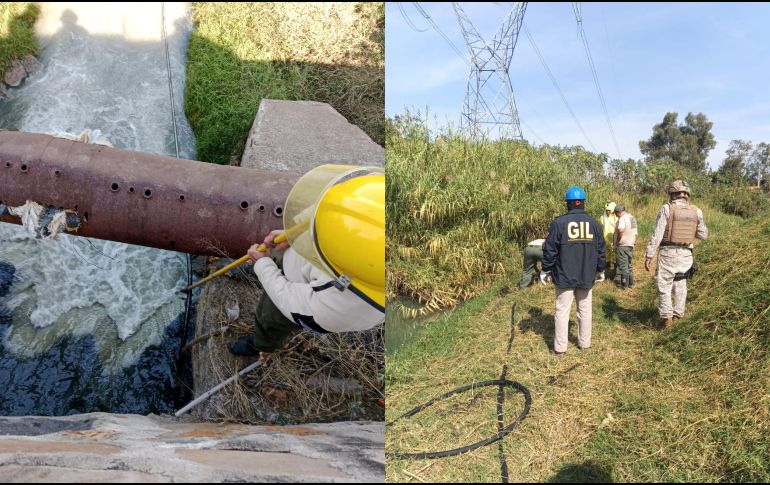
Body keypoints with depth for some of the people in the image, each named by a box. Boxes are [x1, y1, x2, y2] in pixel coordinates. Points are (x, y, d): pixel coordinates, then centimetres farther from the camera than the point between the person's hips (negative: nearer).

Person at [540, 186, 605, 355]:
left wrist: (545, 270, 4)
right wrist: (600, 270, 22)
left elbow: (550, 249, -7)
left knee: (562, 311, 2)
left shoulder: (559, 223, -10)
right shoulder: (594, 223, 2)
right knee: (585, 309, 15)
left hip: (564, 276, -3)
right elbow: (600, 250, 9)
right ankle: (584, 342, 24)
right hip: (586, 276, 3)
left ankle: (560, 347, 6)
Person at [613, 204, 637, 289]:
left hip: (622, 245, -9)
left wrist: (617, 241, -20)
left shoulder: (622, 218, -15)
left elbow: (620, 230, -31)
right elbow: (635, 233, 18)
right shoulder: (633, 218, 13)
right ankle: (631, 283, 24)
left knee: (623, 266, -2)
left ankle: (624, 285, 1)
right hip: (630, 245, 9)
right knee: (629, 265, 17)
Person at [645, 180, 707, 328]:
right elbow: (703, 235, 10)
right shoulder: (696, 211, 2)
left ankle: (666, 317, 5)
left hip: (668, 252, -4)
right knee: (680, 284, 19)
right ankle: (678, 314, 26)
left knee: (664, 285, 6)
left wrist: (649, 256, -10)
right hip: (686, 253, 4)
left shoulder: (667, 208, -10)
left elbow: (657, 234, -14)